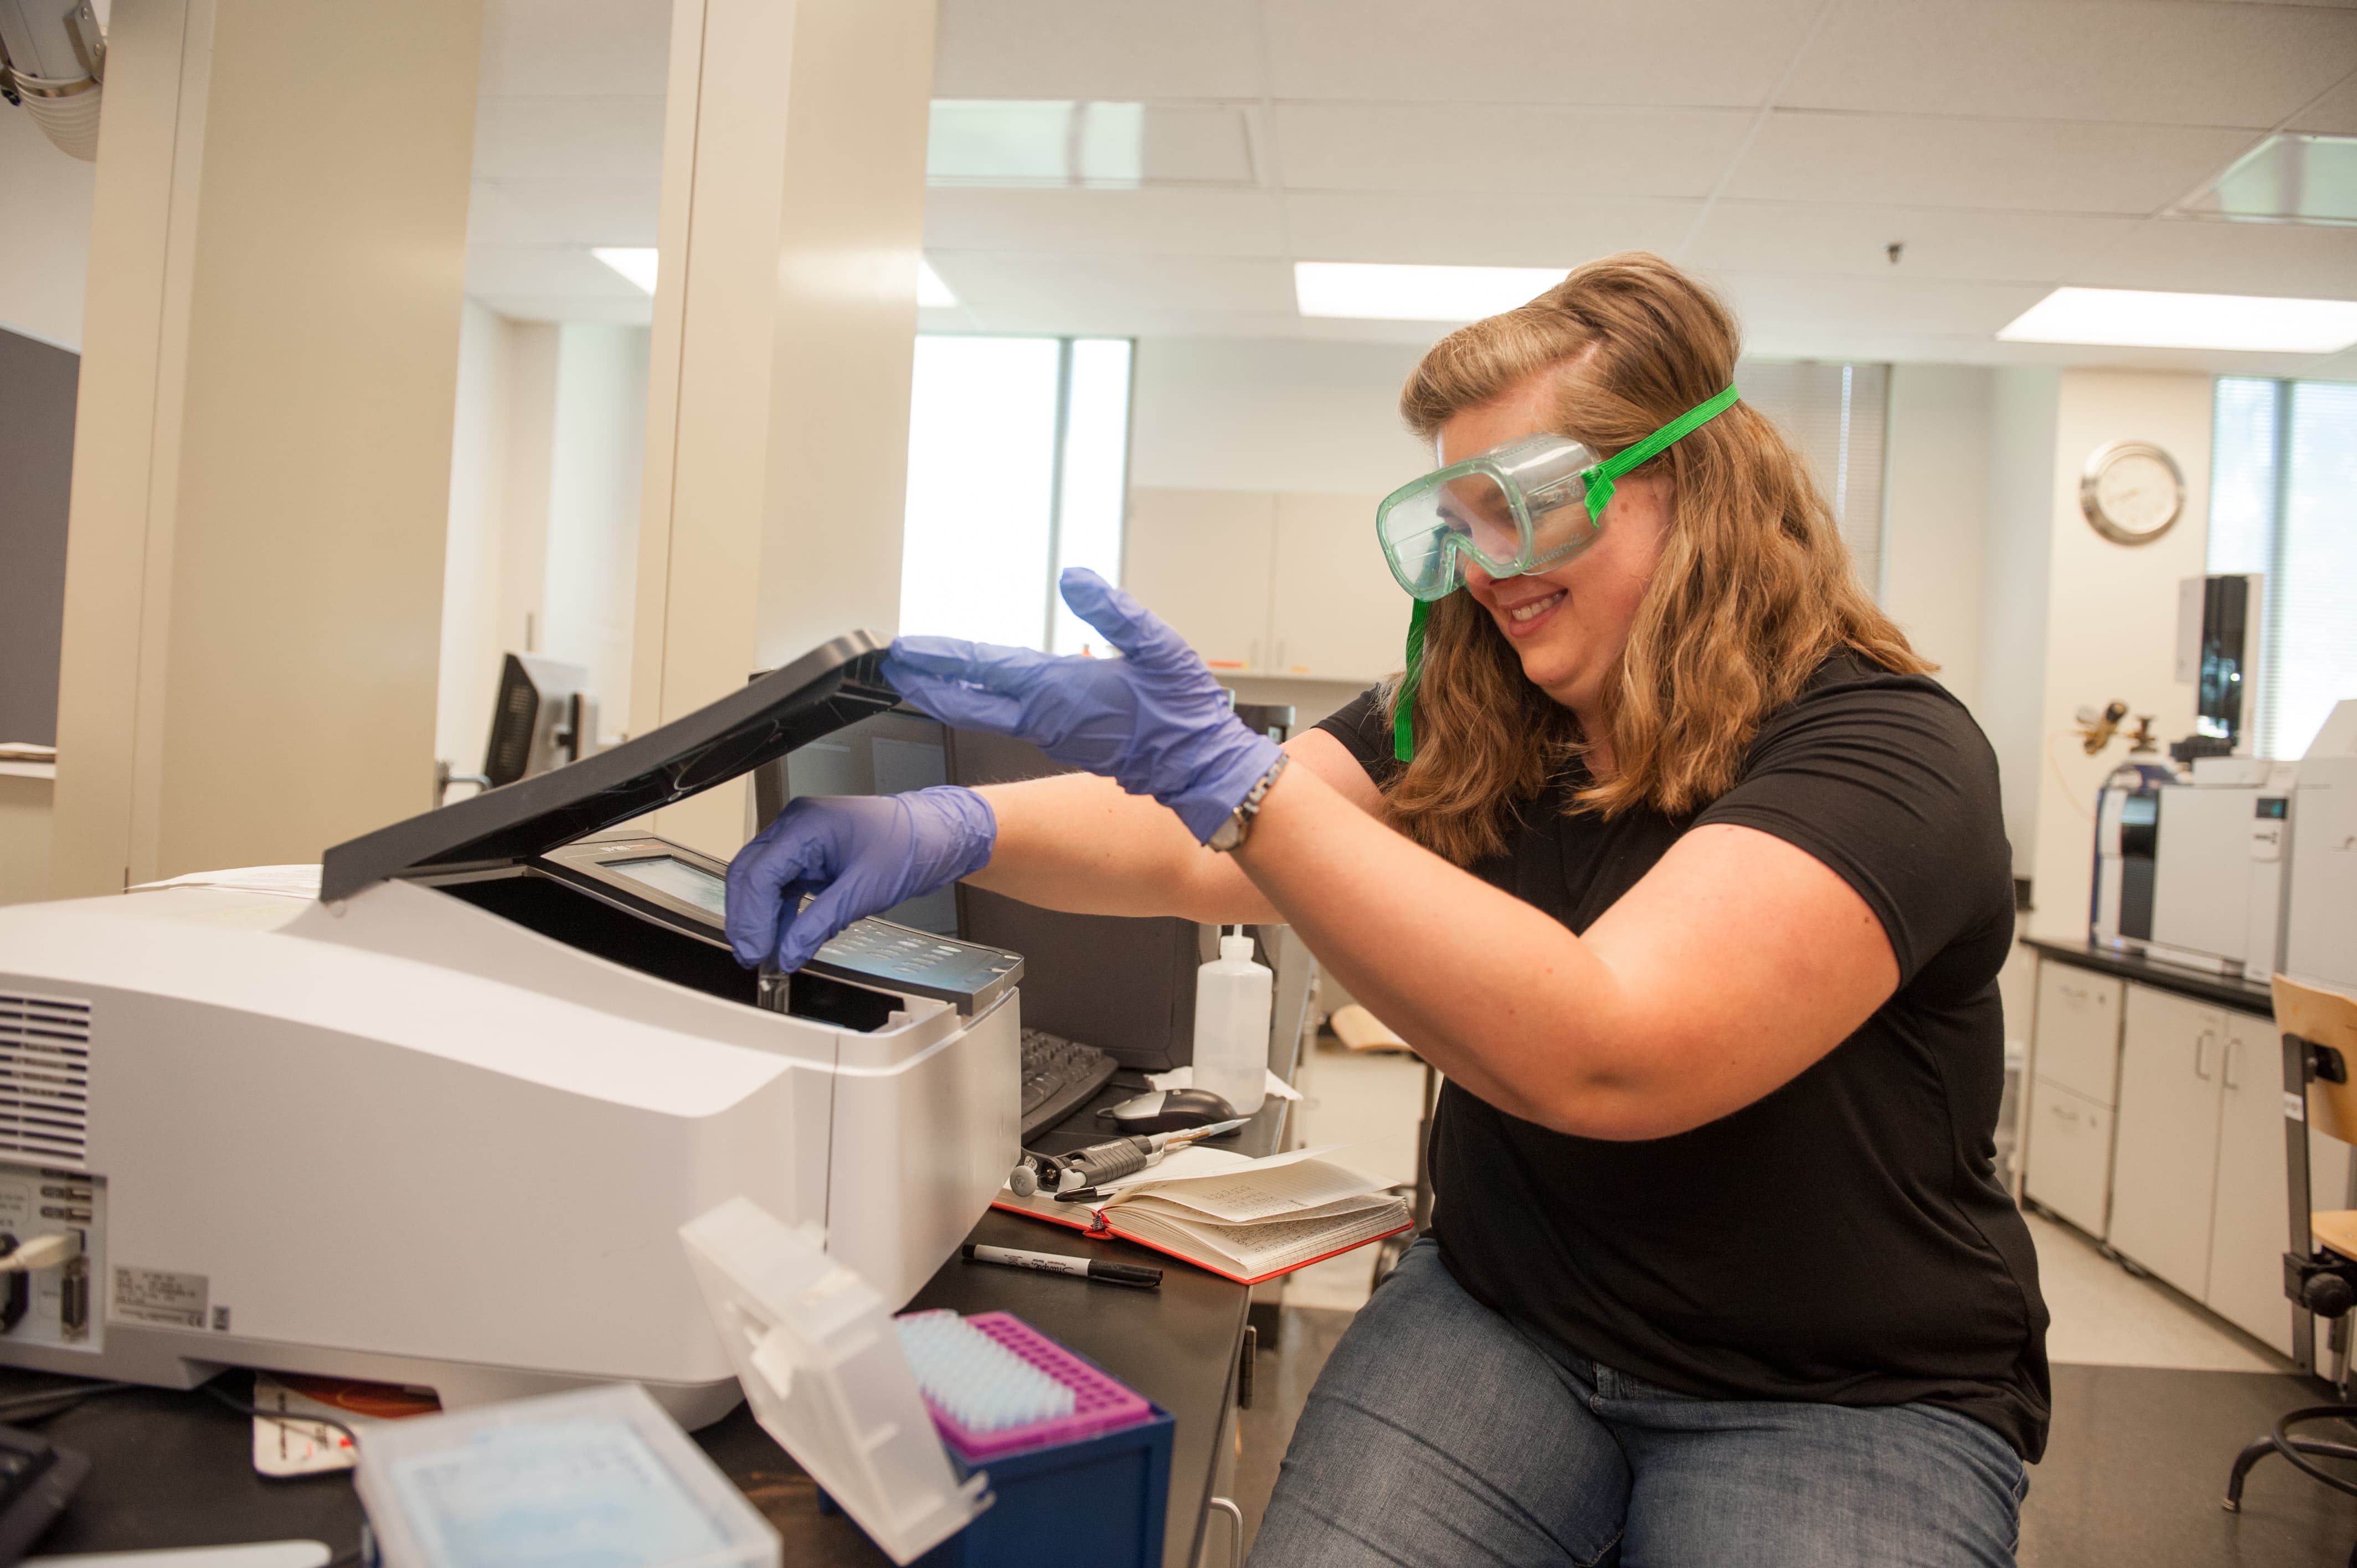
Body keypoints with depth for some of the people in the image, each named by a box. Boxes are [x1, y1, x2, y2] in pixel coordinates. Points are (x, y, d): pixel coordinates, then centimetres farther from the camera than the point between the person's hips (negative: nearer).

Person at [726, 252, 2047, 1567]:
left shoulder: (1885, 753, -19)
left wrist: (1229, 775, -36)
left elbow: (1600, 1056, -32)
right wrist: (948, 829, -22)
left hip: (1850, 1399, -3)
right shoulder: (1466, 724, 2)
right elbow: (1194, 853, -2)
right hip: (1499, 1318, 4)